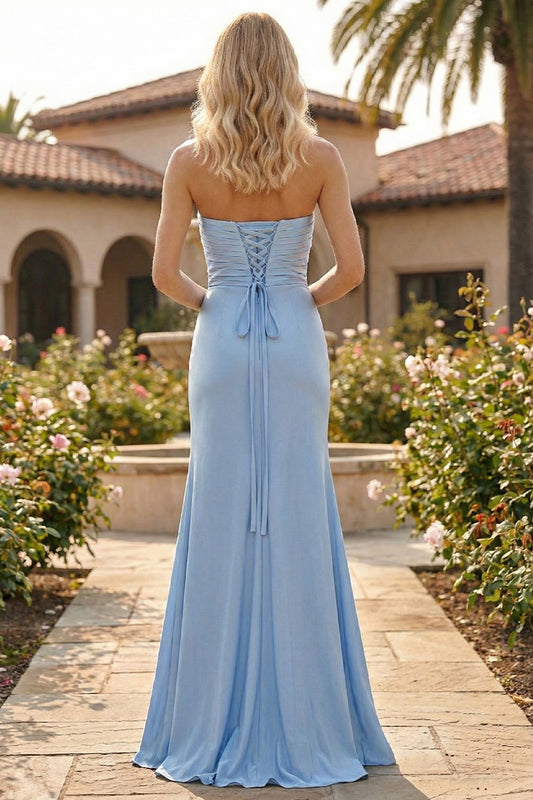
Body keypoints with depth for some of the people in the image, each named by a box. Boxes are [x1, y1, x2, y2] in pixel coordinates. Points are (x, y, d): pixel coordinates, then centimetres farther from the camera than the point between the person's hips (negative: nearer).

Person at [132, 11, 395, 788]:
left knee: (219, 526, 4)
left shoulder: (189, 160, 0)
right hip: (296, 345, 0)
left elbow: (163, 272, -3)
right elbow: (352, 270, -3)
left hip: (223, 345, 0)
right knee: (299, 525, 4)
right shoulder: (321, 158, -1)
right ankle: (305, 722, 9)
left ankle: (217, 729, 9)